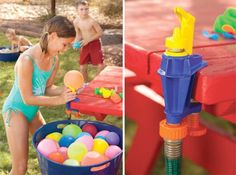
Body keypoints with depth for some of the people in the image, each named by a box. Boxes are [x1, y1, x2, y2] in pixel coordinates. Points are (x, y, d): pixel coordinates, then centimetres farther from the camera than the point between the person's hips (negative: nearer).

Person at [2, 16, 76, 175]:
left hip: (33, 110, 8)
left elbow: (47, 88, 3)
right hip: (16, 110, -8)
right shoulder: (27, 60, -30)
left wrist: (64, 90, -17)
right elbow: (28, 98, -25)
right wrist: (58, 100, -24)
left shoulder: (55, 60, -6)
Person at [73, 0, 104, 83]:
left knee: (100, 65, -9)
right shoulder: (76, 22, -8)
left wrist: (88, 40, -21)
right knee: (82, 67, 6)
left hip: (95, 44, -4)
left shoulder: (92, 21, -22)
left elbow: (100, 33, -15)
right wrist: (76, 42, -11)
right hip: (85, 45, 4)